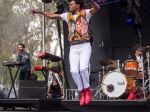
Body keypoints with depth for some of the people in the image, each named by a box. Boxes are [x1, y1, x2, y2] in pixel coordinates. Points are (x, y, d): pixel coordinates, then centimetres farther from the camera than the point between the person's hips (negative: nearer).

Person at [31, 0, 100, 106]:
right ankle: (82, 92, 5)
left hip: (85, 46, -4)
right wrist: (39, 11, 27)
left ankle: (87, 90, 0)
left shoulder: (85, 13, 4)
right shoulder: (67, 15, 18)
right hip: (73, 48, 4)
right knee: (74, 71, -11)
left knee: (83, 68, -21)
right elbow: (52, 15, 26)